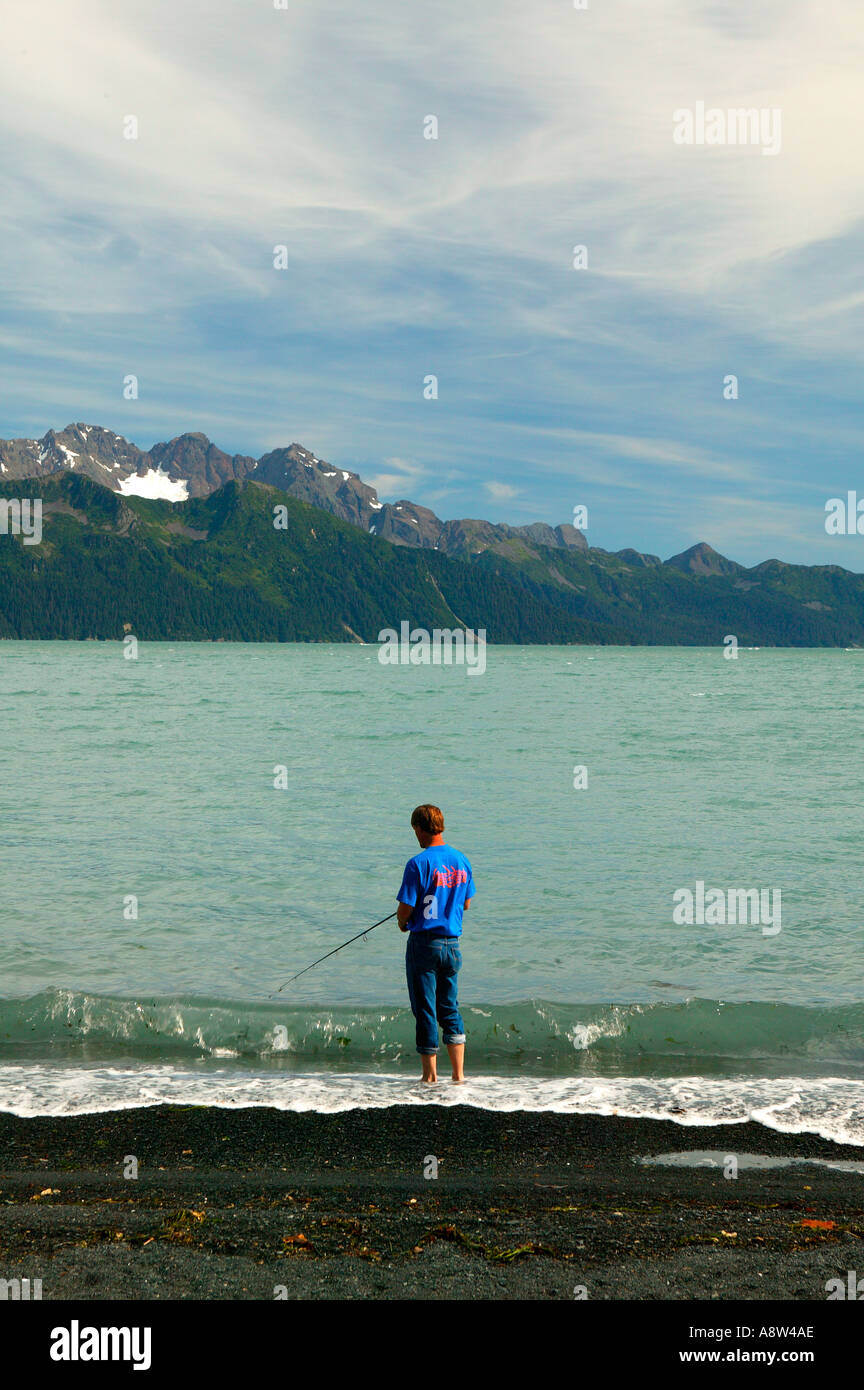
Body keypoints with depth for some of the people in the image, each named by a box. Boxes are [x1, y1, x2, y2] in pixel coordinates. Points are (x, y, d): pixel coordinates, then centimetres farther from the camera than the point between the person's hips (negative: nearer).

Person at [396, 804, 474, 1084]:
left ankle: (430, 1074, 7)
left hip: (424, 942, -5)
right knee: (450, 1008, 14)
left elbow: (405, 908, -14)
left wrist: (402, 922, 7)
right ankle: (458, 1074, 9)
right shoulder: (461, 861, 4)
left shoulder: (418, 864, -15)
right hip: (452, 942, 5)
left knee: (425, 1011, 3)